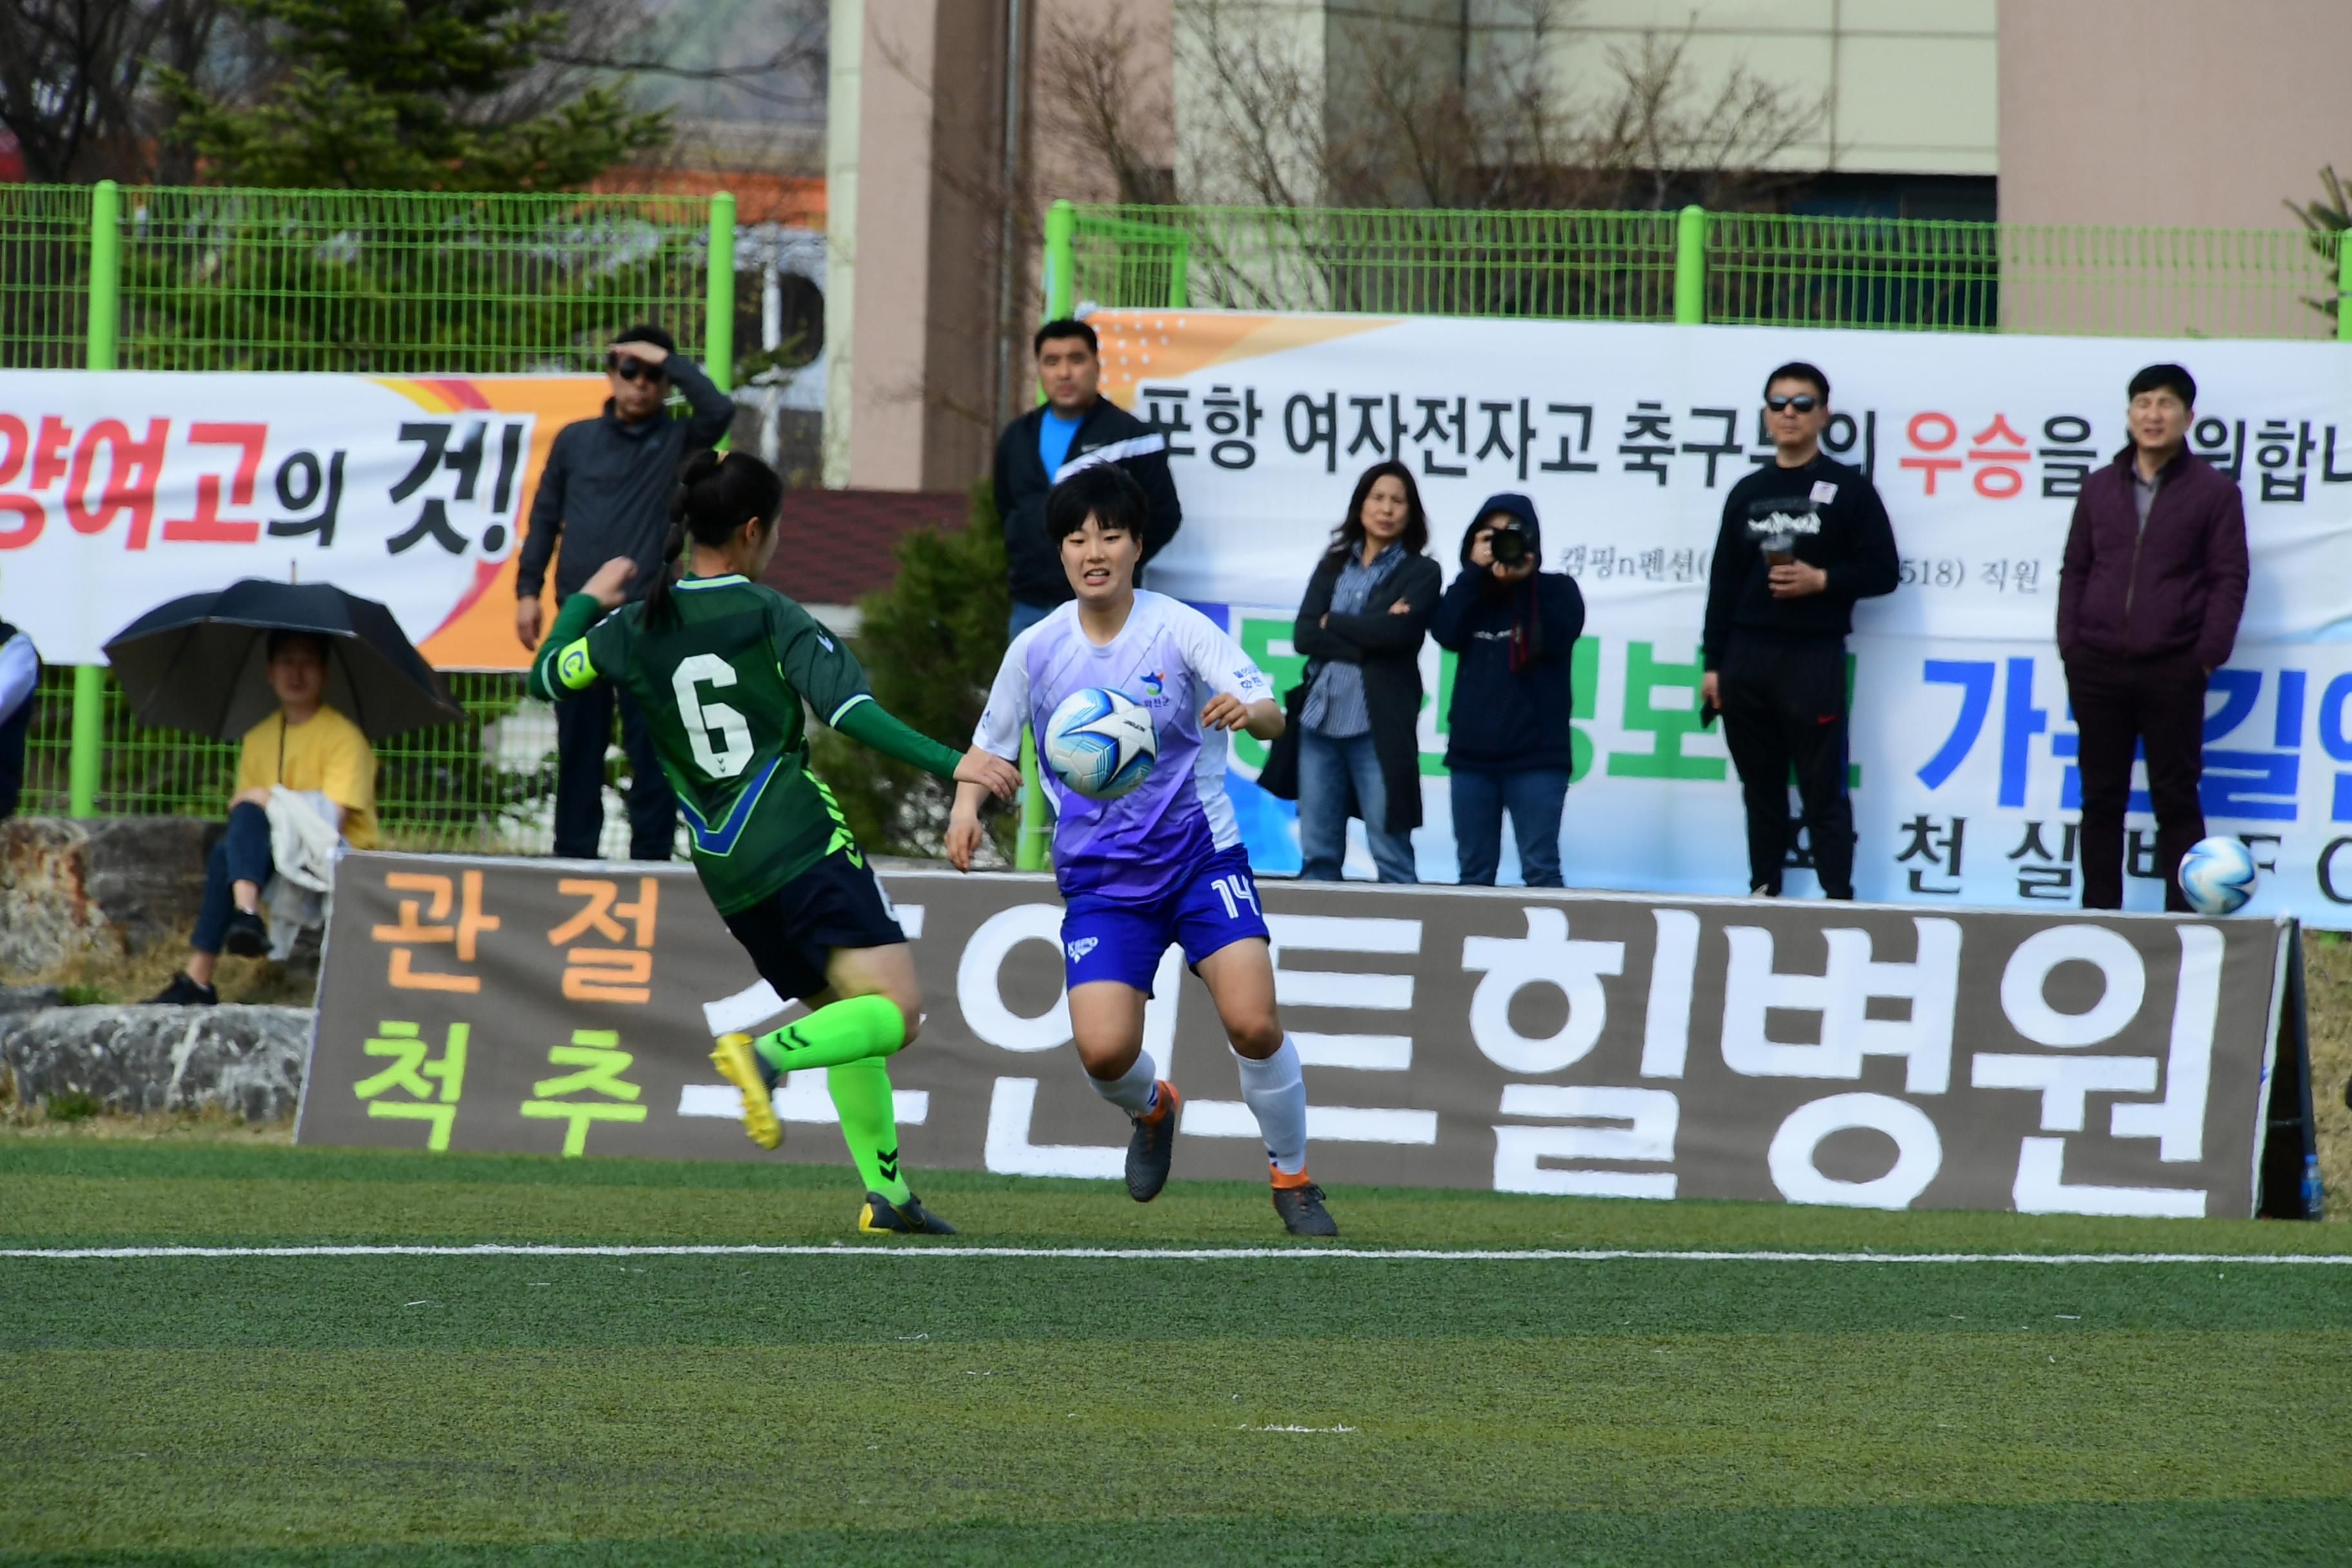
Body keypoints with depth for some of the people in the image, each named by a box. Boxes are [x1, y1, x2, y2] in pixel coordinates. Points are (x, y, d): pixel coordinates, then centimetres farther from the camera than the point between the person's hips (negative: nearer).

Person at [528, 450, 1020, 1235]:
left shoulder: (638, 626, 8)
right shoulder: (770, 616, -5)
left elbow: (548, 676, 23)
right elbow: (850, 711, -16)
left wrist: (587, 600, 40)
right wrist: (951, 763, -19)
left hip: (727, 874, 6)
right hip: (803, 846, -6)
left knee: (844, 1018, 17)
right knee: (893, 1010, -11)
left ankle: (885, 1190, 9)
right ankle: (767, 1054, -33)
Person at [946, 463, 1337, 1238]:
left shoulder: (1178, 629, -10)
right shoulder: (1036, 651, -2)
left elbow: (1272, 717, -19)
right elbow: (991, 742, 13)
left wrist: (1248, 710, -43)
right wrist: (968, 803, -7)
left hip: (1200, 855, -2)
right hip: (1101, 877, 2)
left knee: (1253, 1023, -18)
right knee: (1104, 1051, -15)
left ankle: (1292, 1179, 6)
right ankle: (1152, 1110, 23)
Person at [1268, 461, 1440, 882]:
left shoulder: (1421, 573, 3)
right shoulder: (1332, 567, 14)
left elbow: (1397, 631, -14)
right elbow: (1303, 636, 1)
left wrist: (1333, 623, -1)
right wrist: (1367, 641, -10)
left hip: (1379, 725, -4)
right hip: (1319, 719, 4)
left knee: (1391, 855, -5)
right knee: (1317, 855, 6)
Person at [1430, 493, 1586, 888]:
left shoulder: (1556, 589, 6)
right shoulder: (1471, 590, 14)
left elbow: (1559, 635, -13)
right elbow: (1446, 632, -5)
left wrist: (1521, 582, -13)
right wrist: (1475, 571, -7)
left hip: (1536, 753, -4)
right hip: (1472, 752, 4)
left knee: (1540, 869, -7)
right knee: (1474, 870, 5)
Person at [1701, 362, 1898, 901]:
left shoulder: (1848, 489, 3)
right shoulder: (1748, 493, 15)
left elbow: (1882, 571, 0)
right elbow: (1723, 583, 15)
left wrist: (1821, 580, -15)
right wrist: (1713, 664, 9)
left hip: (1813, 658, -4)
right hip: (1746, 656, 4)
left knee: (1823, 788, -6)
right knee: (1761, 788, 7)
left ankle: (1838, 897, -5)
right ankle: (1763, 891, 12)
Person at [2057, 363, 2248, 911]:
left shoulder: (2214, 492, 1)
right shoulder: (2099, 488, 11)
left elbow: (2228, 579, -1)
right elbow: (2074, 570, 14)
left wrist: (2207, 655, -8)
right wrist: (2070, 644, 4)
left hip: (2172, 671, -3)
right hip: (2098, 668, 3)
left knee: (2175, 799, 0)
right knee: (2101, 798, 6)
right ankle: (2098, 913, 10)